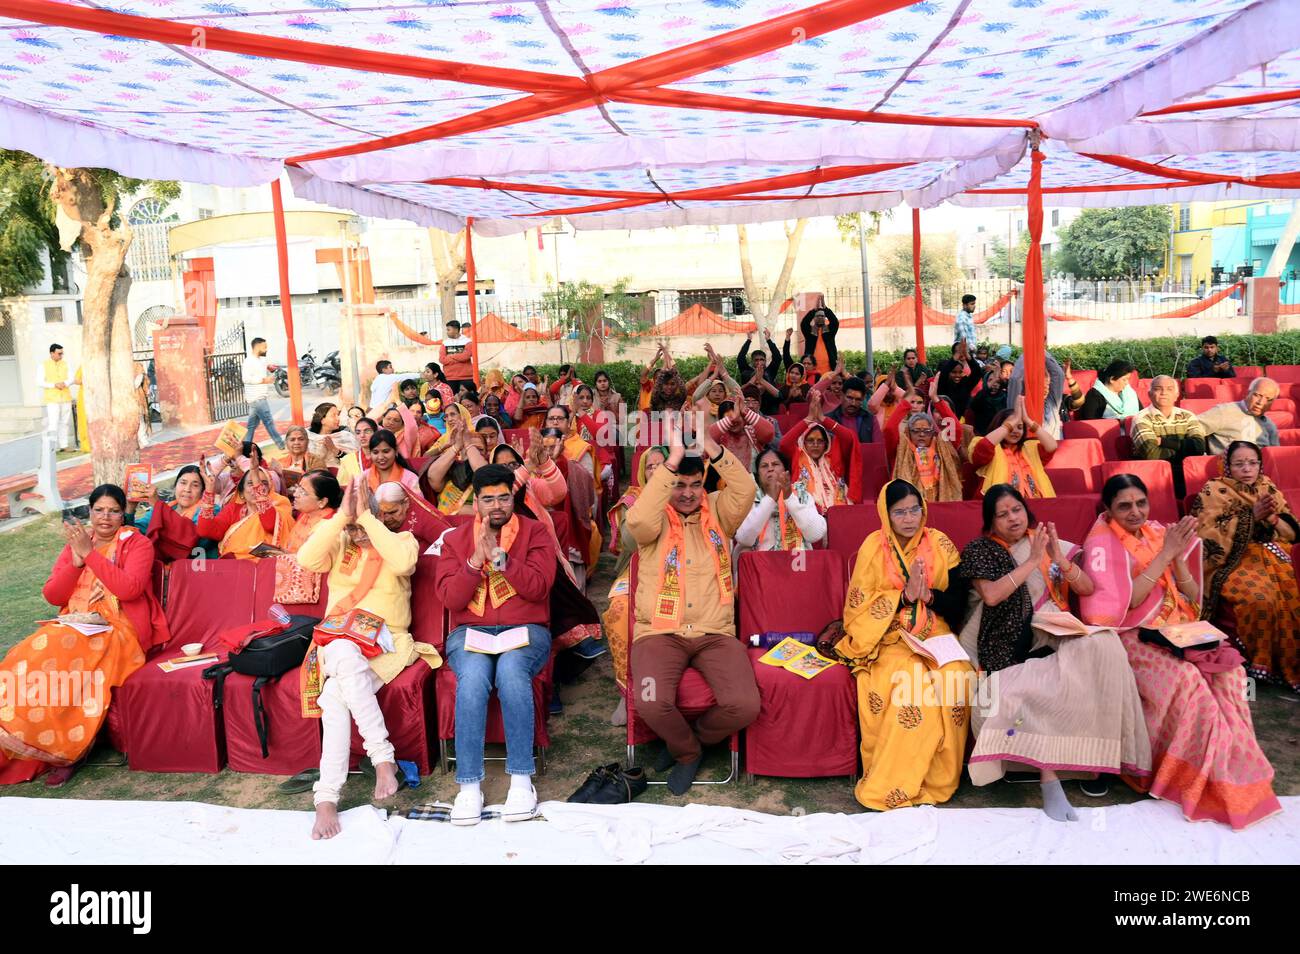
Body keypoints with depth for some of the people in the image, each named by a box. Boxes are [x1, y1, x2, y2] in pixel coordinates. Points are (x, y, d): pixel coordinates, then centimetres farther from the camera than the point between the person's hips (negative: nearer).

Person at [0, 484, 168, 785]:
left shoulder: (138, 543, 3)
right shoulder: (76, 543, 17)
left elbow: (129, 588, -15)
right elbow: (52, 596, 8)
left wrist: (89, 554, -14)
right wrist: (76, 561, -7)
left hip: (118, 630, -5)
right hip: (75, 626, 5)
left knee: (59, 653, -33)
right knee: (28, 655, -26)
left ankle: (67, 747, -19)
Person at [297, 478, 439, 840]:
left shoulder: (400, 540, 9)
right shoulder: (338, 545, 16)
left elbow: (403, 562, -17)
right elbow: (306, 559, -6)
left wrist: (365, 517, -13)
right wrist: (341, 516, -11)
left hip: (385, 640, -2)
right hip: (337, 638, 2)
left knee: (335, 695, -31)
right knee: (345, 657, -36)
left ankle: (327, 798, -28)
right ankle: (382, 756, -34)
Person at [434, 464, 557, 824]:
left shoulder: (534, 532, 8)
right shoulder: (455, 539, 12)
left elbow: (538, 587, -7)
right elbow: (449, 598, -1)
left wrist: (499, 557, -15)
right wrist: (476, 560, -13)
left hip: (525, 629, -1)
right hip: (471, 631, 1)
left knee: (511, 670, -35)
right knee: (473, 676, -33)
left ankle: (522, 779, -27)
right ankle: (469, 785, -28)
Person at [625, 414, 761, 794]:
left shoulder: (717, 513, 11)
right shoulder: (656, 521, 3)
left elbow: (746, 491, -9)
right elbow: (638, 520, -22)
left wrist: (711, 449, -22)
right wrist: (673, 459, -26)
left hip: (715, 633, 2)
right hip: (660, 632, -2)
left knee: (744, 705, -21)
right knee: (651, 703, -28)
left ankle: (686, 743, 13)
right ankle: (687, 750, 9)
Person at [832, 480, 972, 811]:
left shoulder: (940, 545, 6)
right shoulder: (874, 547, -1)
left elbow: (958, 602, 6)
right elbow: (859, 606, -4)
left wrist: (928, 595, -13)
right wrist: (905, 596, -15)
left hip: (935, 635, 3)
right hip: (890, 638, -2)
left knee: (956, 680, -30)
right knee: (912, 685, -33)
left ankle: (939, 780, -14)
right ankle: (890, 787, -19)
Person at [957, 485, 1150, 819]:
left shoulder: (1049, 543, 14)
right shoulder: (979, 549, 4)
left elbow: (1088, 588, 9)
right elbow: (991, 595, -12)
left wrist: (1060, 559, -9)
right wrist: (1033, 561, -11)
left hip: (1053, 633, 3)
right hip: (1009, 641, -3)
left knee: (1102, 646, -28)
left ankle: (1096, 755, -16)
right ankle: (1049, 777, -26)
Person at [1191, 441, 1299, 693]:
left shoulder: (1268, 488, 15)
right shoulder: (1214, 492, 1)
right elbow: (1211, 538, -11)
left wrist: (1272, 517, -8)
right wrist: (1251, 515, -15)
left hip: (1272, 556, 5)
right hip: (1233, 562, -4)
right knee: (1261, 600, -34)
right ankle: (1264, 664, -18)